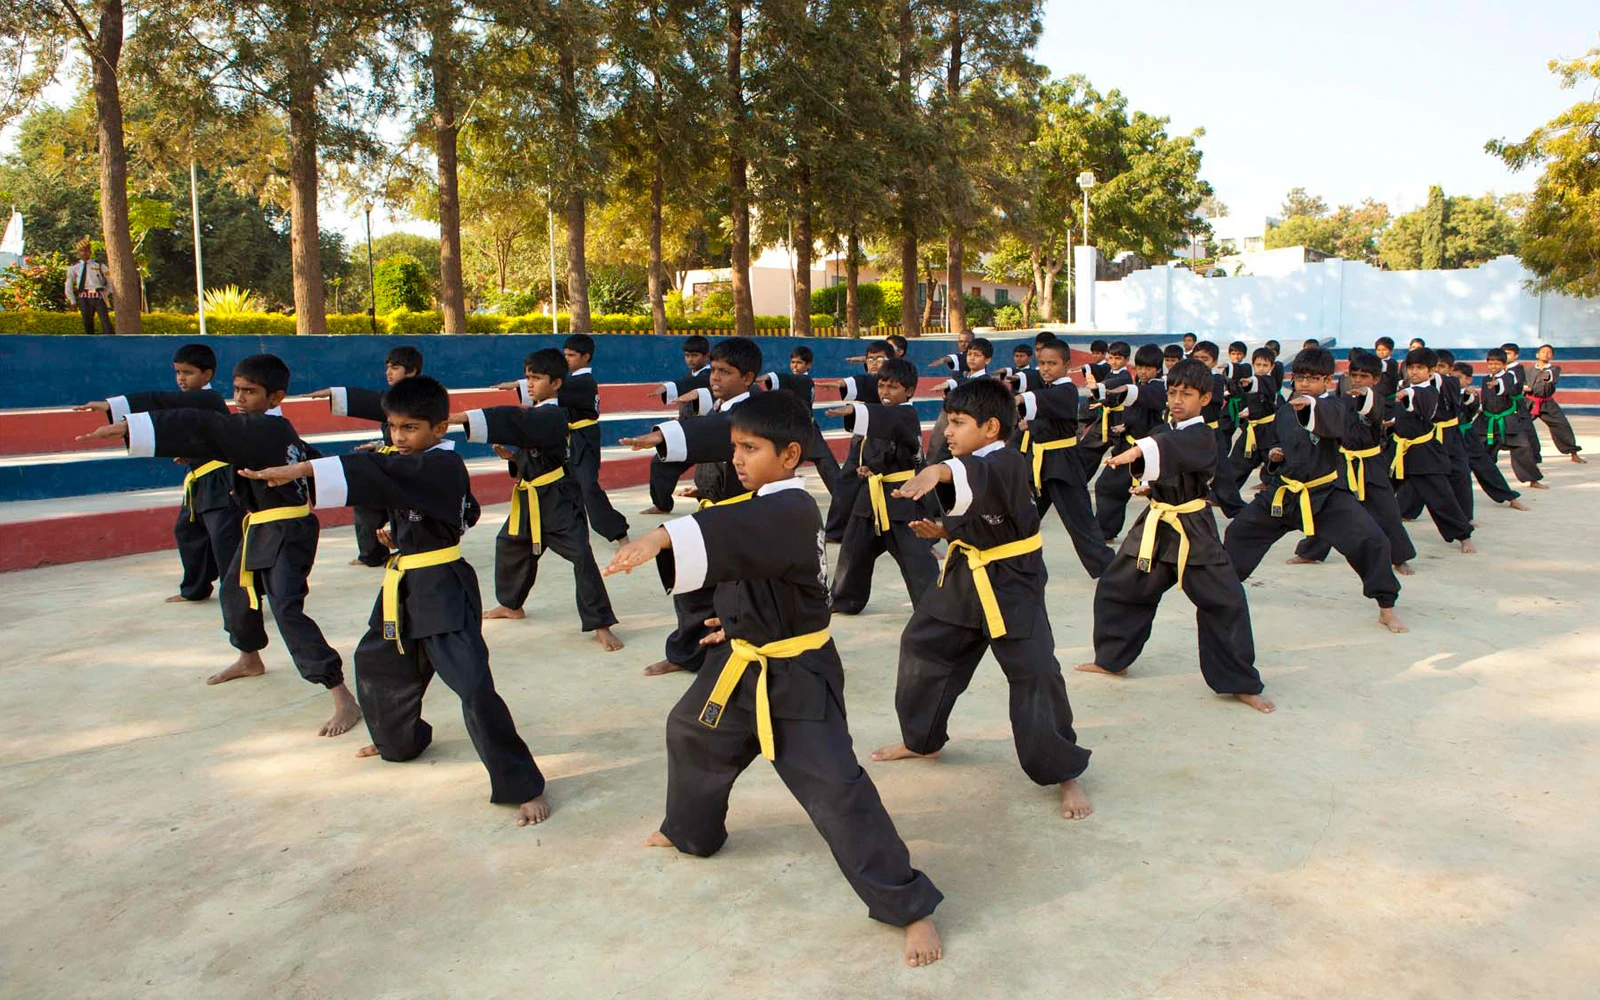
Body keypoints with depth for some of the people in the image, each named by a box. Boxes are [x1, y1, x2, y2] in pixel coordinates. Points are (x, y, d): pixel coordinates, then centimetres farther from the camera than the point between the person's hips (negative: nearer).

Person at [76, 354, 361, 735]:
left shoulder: (267, 429, -21)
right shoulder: (274, 430, 7)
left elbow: (205, 428, -30)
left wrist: (128, 426, -35)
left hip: (288, 532, -11)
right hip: (260, 528, 11)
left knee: (287, 610, -21)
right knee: (235, 590, 27)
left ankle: (344, 701, -21)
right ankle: (250, 660, 54)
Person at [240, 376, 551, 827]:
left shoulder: (444, 465, -20)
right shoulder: (412, 464, 9)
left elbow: (379, 473, -35)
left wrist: (300, 470, -40)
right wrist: (406, 529, 9)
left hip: (444, 588, -10)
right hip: (404, 586, 10)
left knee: (473, 686, -17)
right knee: (376, 663, 26)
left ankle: (523, 787, -10)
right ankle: (400, 740, 52)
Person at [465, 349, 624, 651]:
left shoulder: (551, 416, -20)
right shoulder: (535, 414, 10)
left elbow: (512, 420, -36)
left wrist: (457, 418, -42)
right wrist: (512, 456, -3)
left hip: (558, 497, -10)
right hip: (530, 497, 10)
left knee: (580, 555, -16)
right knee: (509, 544, 21)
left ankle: (600, 625, -12)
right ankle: (512, 605, 42)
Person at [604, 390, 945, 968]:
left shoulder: (792, 510, -25)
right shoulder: (761, 507, 6)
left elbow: (735, 533, -46)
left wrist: (662, 538, -59)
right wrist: (744, 623, 13)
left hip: (798, 676, -10)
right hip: (741, 664, 10)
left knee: (835, 788, -14)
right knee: (690, 735, 27)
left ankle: (909, 907, 0)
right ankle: (691, 832, 54)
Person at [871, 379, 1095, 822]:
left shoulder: (1008, 464, -21)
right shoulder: (966, 464, 4)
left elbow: (980, 476, -47)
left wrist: (940, 471, -65)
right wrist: (942, 529, -2)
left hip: (1012, 585, -8)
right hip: (964, 576, 9)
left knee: (1035, 673, -11)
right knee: (921, 647, 14)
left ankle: (1065, 773, 7)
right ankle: (922, 739, 35)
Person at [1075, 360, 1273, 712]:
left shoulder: (1202, 437, -14)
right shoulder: (1159, 431, 7)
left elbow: (1174, 449, -38)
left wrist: (1139, 450, -55)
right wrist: (1147, 484, 0)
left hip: (1194, 531, -6)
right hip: (1155, 525, 6)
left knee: (1225, 602, -10)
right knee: (1116, 588, 9)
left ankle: (1241, 683, 4)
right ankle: (1112, 659, 28)